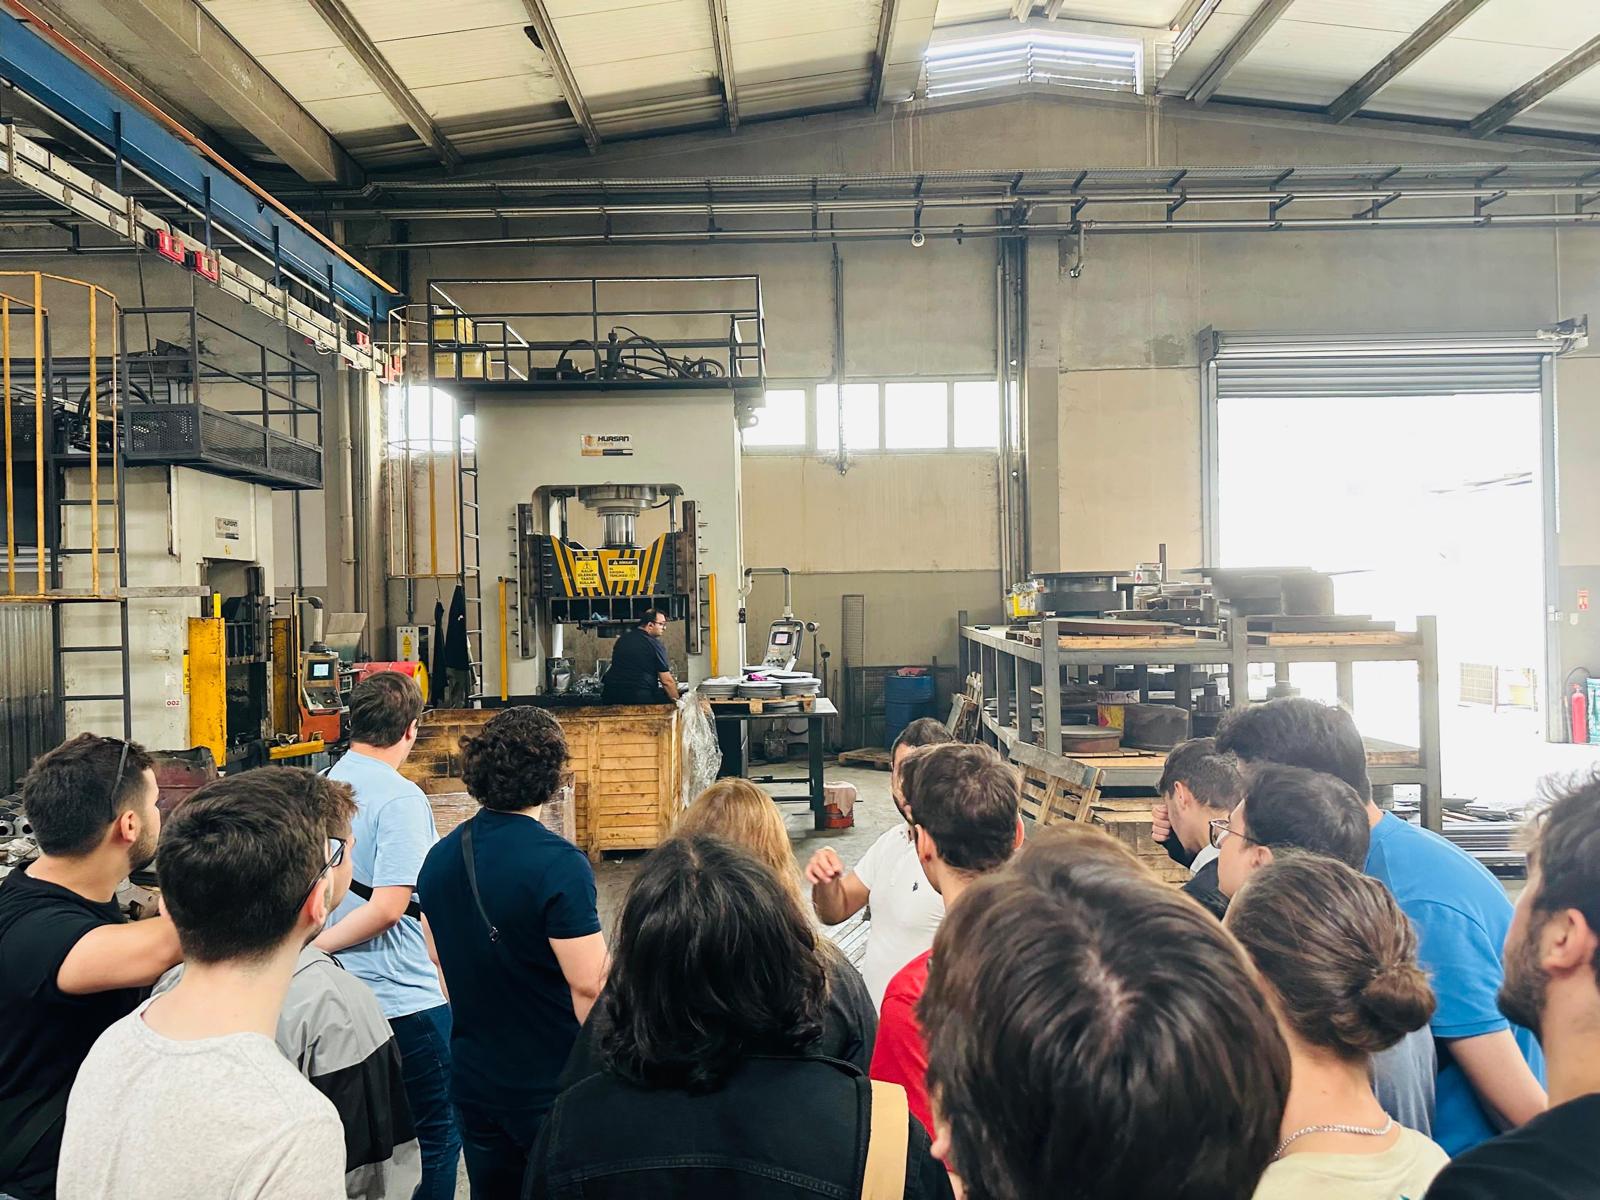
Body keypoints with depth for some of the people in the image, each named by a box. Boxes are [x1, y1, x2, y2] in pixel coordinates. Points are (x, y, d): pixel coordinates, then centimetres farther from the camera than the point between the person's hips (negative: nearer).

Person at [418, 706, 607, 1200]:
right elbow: (589, 985, -23)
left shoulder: (441, 856, -1)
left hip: (473, 1079, 6)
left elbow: (440, 961, 11)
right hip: (551, 1086, -6)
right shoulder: (559, 864, -23)